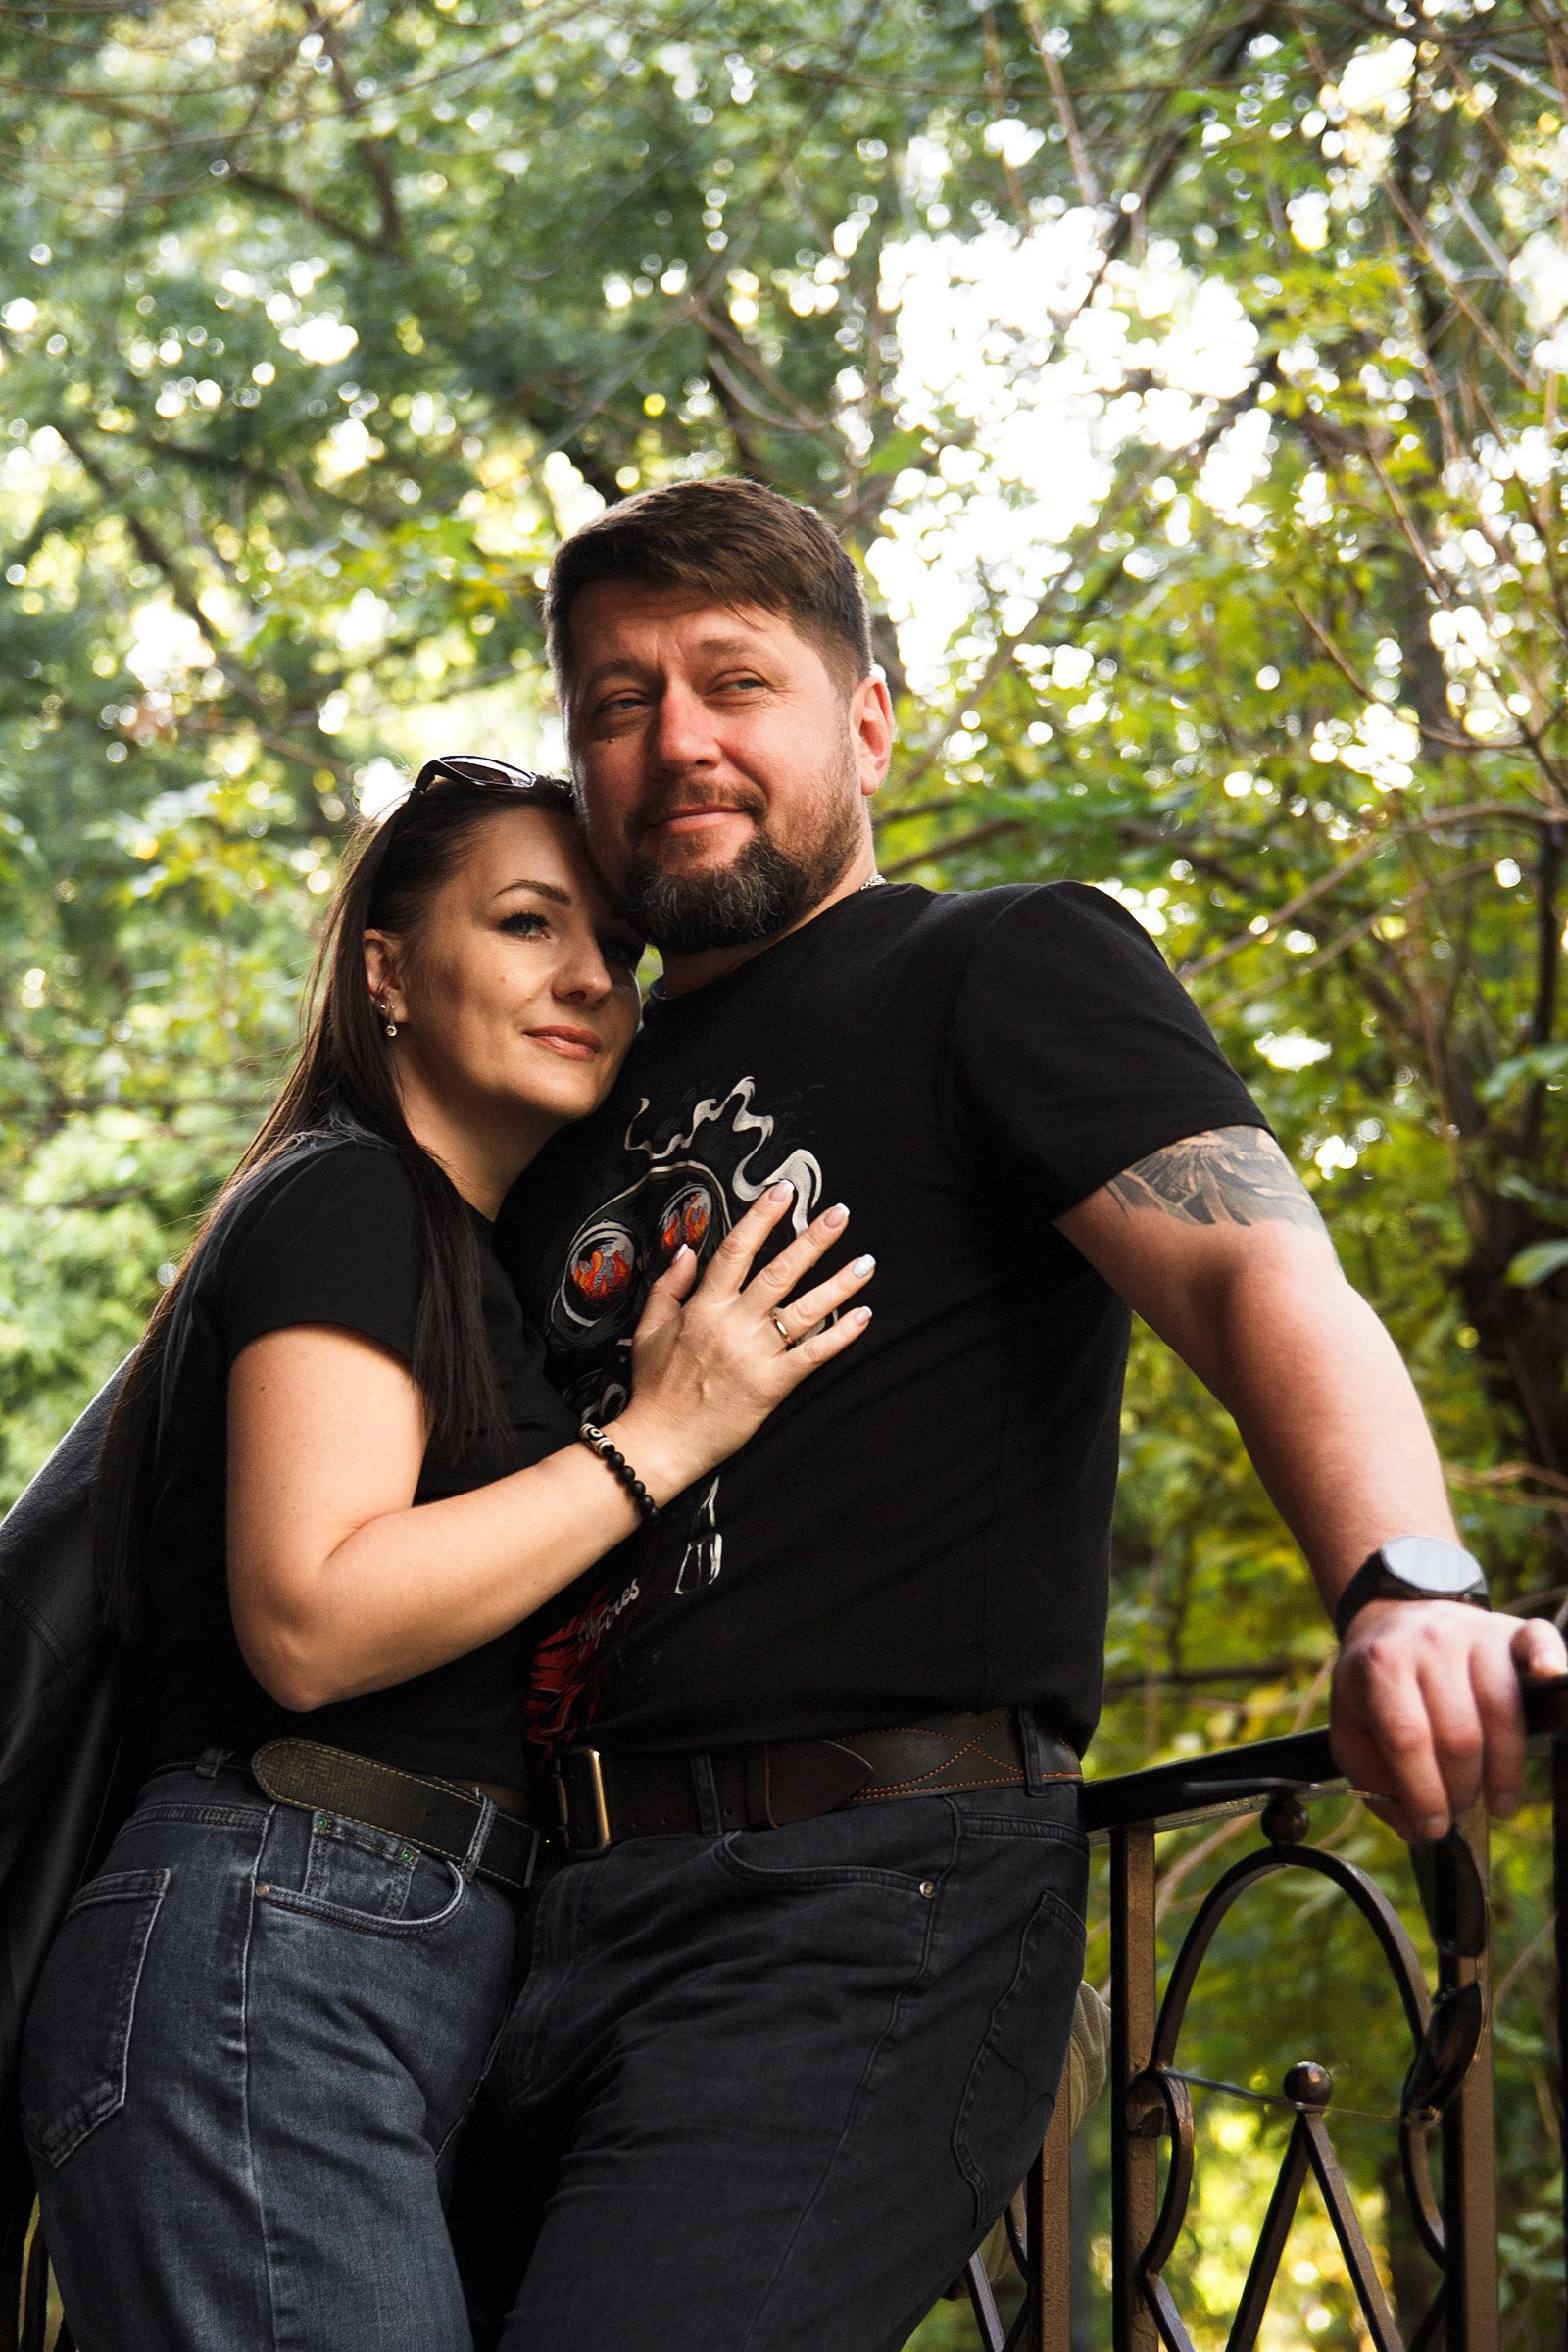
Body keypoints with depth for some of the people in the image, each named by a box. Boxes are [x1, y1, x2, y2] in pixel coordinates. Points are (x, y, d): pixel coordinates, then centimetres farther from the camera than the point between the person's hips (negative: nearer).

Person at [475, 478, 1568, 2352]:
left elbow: (1254, 1266, -15)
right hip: (547, 1922, 7)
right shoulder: (582, 1108, 23)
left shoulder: (1007, 970, 4)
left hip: (864, 1912, -7)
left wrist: (1402, 1590, -33)